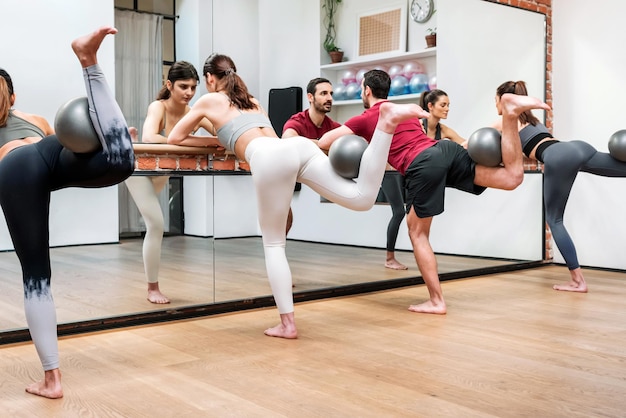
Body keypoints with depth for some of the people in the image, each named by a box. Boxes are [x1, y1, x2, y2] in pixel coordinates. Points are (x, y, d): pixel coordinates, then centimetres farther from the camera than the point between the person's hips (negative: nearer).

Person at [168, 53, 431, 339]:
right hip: (298, 146, 6)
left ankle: (287, 324, 0)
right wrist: (227, 139, 53)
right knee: (362, 198, -6)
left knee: (273, 243, 2)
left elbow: (174, 138, 31)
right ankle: (386, 122, -20)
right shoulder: (252, 101, 38)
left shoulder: (209, 100, 24)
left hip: (271, 158, -5)